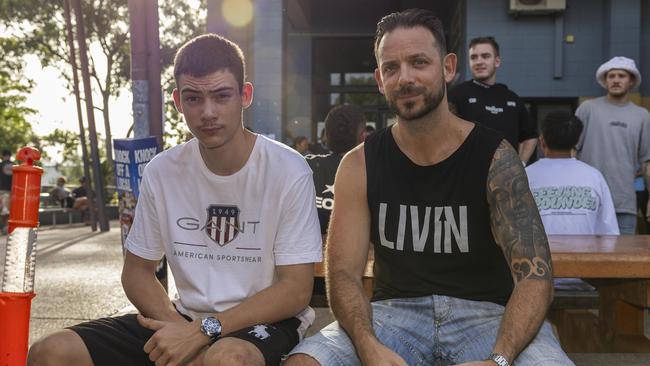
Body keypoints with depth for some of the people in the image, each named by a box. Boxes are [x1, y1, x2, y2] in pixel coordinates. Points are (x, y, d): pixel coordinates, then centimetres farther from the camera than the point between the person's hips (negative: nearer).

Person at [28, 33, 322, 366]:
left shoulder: (288, 170, -11)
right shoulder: (161, 171, 2)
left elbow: (296, 289, -12)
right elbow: (137, 270, 9)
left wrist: (203, 330, -19)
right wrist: (178, 327, -10)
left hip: (266, 321, -4)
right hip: (186, 317, 5)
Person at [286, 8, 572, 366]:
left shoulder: (494, 157, -8)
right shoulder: (359, 165, -2)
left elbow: (535, 275, -15)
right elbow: (344, 273, -6)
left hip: (485, 313, -1)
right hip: (395, 311, 1)